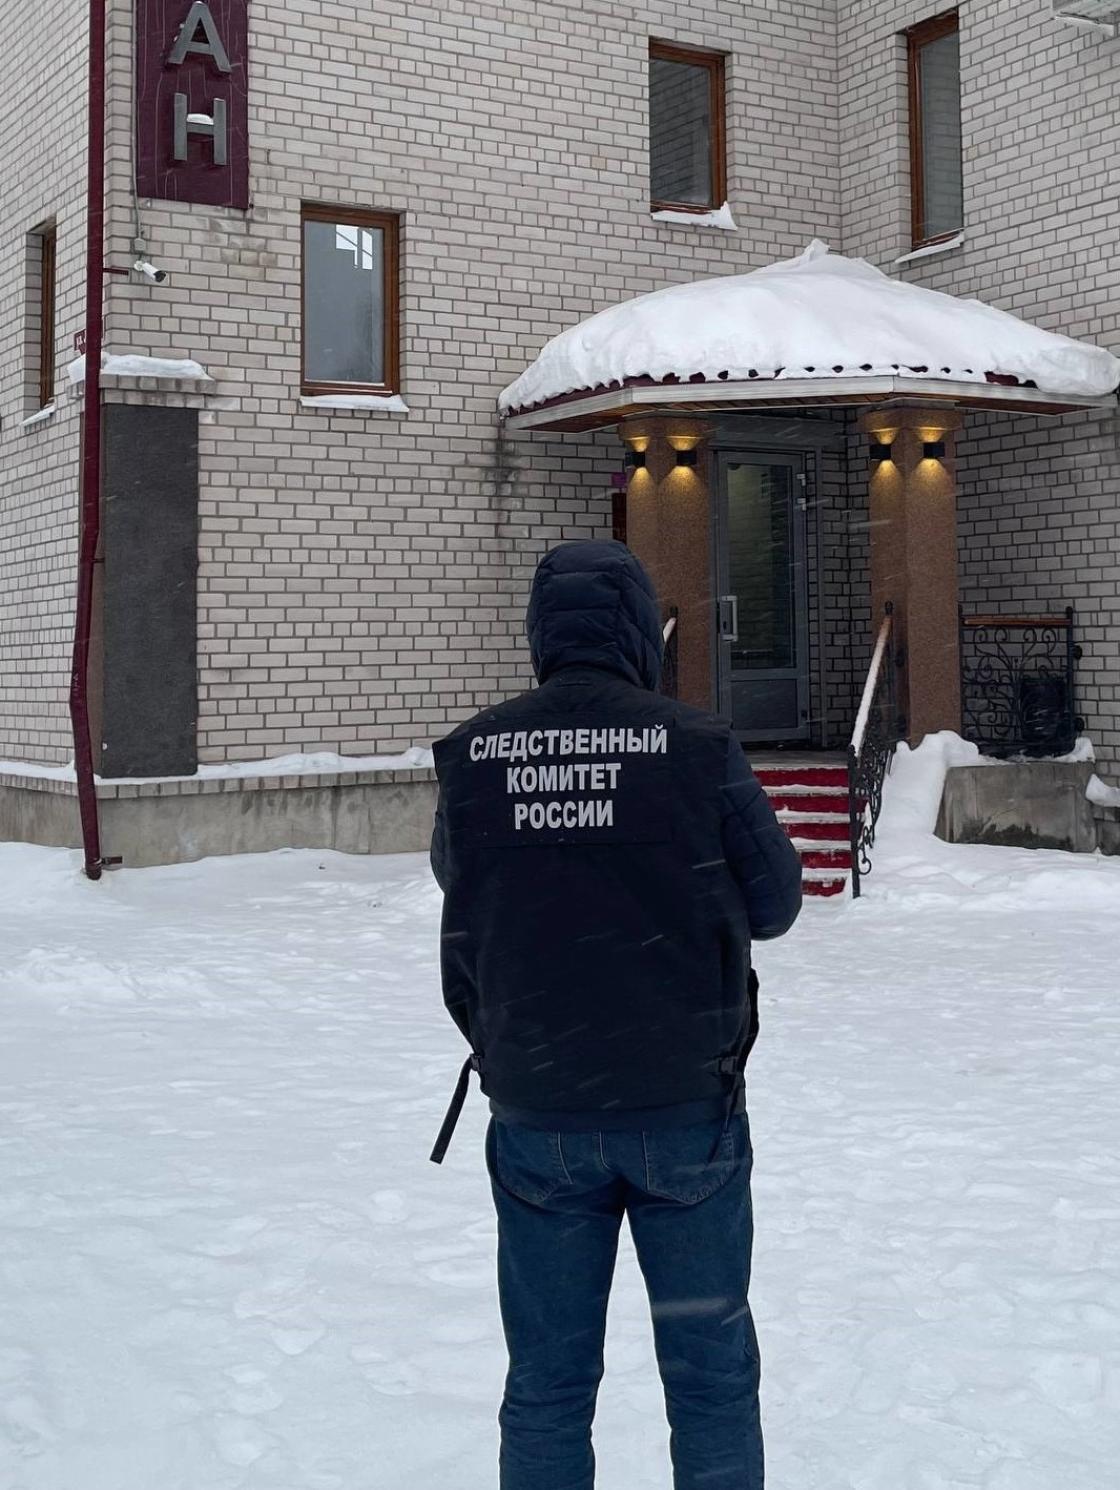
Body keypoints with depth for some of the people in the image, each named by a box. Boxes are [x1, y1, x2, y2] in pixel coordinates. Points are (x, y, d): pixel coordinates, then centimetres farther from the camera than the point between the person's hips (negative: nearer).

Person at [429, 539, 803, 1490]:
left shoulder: (470, 757, -5)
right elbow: (774, 906, -1)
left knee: (547, 1381, 14)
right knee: (710, 1368, 13)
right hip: (685, 1107, -2)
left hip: (536, 1114, 2)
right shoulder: (698, 747, -11)